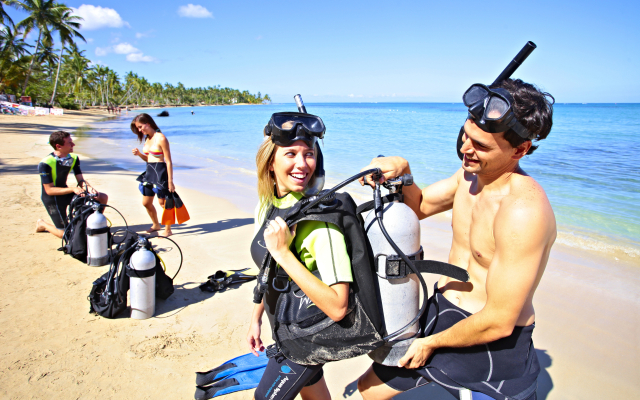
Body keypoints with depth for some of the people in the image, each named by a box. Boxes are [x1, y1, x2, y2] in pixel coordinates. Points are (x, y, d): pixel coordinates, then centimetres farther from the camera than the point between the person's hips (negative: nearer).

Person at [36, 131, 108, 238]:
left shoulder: (73, 158, -5)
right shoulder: (45, 164, -24)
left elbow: (80, 180, -2)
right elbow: (49, 190, -23)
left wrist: (89, 188, -24)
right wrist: (73, 189, -32)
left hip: (66, 192, 6)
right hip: (52, 198, -6)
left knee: (103, 197, -5)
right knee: (66, 234, -9)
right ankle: (42, 224, 20)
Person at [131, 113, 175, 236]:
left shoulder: (160, 138, -14)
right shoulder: (147, 139, 10)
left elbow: (168, 161, -15)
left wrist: (170, 181, -17)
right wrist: (139, 154, -2)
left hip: (160, 172, -9)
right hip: (149, 172, 9)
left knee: (163, 202, 1)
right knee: (146, 203, 15)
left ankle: (168, 229, 16)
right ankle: (156, 224, 38)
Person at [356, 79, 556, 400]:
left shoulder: (524, 211, -29)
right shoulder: (471, 174, -4)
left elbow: (499, 322, -26)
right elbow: (418, 205, 12)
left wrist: (431, 343, -10)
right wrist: (401, 170, -9)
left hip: (492, 345, -7)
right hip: (439, 312, 7)